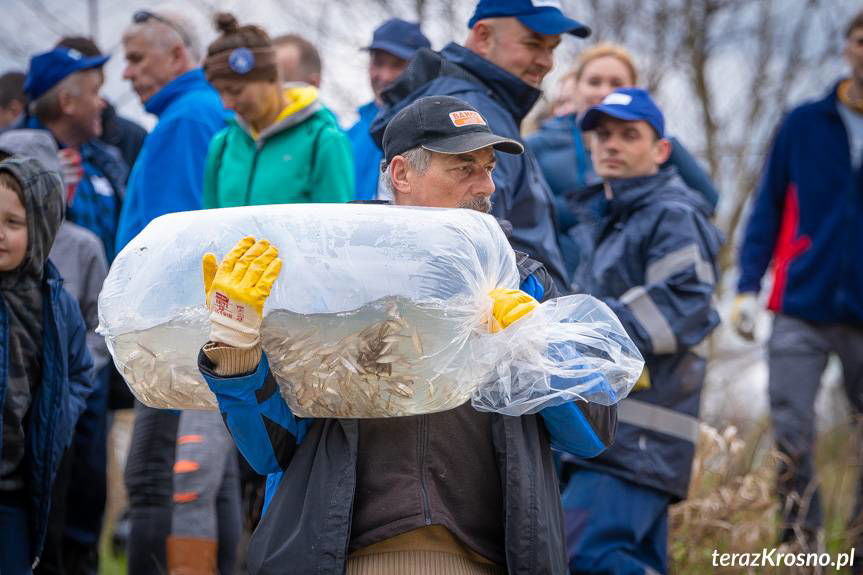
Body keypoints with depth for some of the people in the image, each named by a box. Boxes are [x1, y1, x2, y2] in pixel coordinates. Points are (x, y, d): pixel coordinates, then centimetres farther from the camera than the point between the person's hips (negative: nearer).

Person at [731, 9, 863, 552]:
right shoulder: (804, 124, 6)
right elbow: (769, 210, 8)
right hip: (804, 308, 0)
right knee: (791, 430, -7)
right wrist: (748, 287, 0)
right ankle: (801, 541, 2)